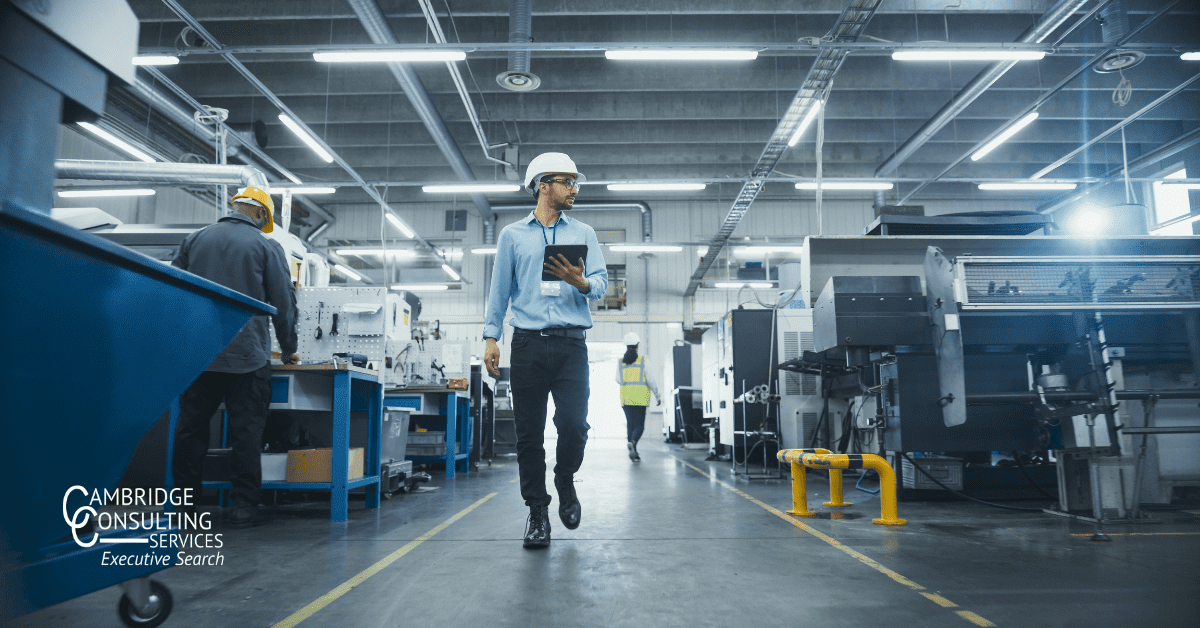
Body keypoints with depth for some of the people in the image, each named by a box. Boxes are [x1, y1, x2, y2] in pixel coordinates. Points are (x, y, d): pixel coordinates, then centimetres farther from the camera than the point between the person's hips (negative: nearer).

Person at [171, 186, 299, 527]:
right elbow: (283, 302, 0)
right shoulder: (266, 246, 0)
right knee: (246, 432, 2)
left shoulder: (195, 239, 11)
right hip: (247, 356, -3)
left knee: (190, 429, 10)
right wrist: (288, 349, 12)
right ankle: (244, 505, 4)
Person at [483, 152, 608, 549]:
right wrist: (491, 337, 5)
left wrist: (580, 282, -15)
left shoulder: (583, 234, 15)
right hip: (528, 342, 0)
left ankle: (565, 481, 20)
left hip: (571, 344, 0)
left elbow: (601, 283, 7)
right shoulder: (513, 235, 13)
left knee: (573, 424, -11)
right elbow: (500, 289, 13)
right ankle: (537, 511, 14)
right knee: (529, 433, 1)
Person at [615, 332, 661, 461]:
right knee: (639, 425, 0)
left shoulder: (620, 361, 4)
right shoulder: (643, 360, -4)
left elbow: (618, 380, 12)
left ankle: (634, 453, 6)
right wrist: (658, 395, 4)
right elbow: (650, 379, -5)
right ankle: (632, 442, -28)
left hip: (625, 397, 3)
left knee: (630, 425, 9)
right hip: (640, 397, -3)